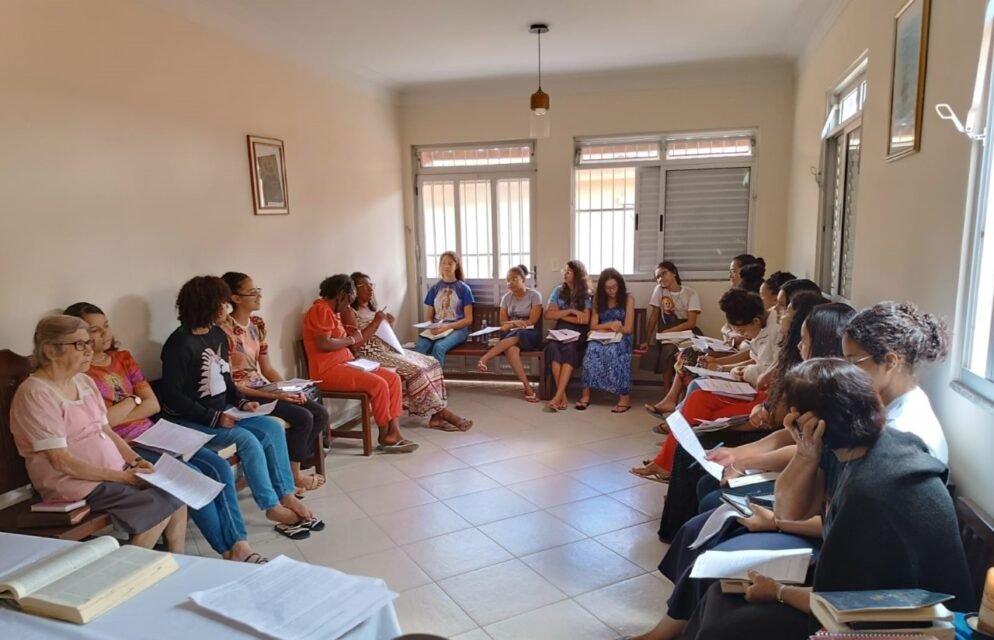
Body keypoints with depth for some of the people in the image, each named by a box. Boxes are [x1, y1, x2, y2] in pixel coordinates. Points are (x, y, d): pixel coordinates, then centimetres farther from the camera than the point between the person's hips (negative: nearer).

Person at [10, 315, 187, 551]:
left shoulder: (84, 381, 10)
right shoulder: (36, 394, -16)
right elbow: (61, 461, -20)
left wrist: (135, 461, -3)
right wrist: (120, 476, -20)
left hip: (115, 471, 8)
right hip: (75, 483, -8)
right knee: (160, 507, -17)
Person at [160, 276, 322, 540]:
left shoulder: (219, 335, 7)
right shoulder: (180, 344, -18)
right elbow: (172, 397, -20)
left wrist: (241, 402, -2)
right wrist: (214, 417, -23)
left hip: (222, 412, 8)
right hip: (190, 421, -8)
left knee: (272, 428, -12)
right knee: (247, 439, -26)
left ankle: (286, 496, -9)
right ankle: (272, 507, -15)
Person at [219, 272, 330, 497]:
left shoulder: (257, 324, 7)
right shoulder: (225, 330, -18)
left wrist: (290, 389, -6)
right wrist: (274, 395, -22)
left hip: (263, 387, 8)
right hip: (241, 395, -8)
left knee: (321, 414, -5)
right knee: (302, 418, -22)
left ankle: (289, 467, 6)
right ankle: (292, 474, 0)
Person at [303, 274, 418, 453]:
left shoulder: (332, 311, 20)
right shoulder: (321, 310, -12)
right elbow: (323, 344, -23)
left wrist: (345, 330, 8)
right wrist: (351, 339, -11)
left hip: (345, 364, 11)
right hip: (328, 370, -11)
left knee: (393, 378, -3)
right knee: (378, 384, -25)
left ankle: (394, 432, -9)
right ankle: (385, 435, -6)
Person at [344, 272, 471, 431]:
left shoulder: (371, 309, 19)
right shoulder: (349, 311, -7)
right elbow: (355, 344, -20)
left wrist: (389, 325, 1)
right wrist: (376, 322, -16)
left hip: (388, 349, 9)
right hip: (371, 356, -9)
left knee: (431, 363, -7)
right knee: (415, 370, -26)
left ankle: (437, 415, -13)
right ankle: (442, 412, -13)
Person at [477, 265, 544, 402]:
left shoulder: (534, 295, -3)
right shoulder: (506, 297, 9)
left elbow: (532, 321, -9)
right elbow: (503, 323, 5)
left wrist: (511, 324, -13)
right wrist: (516, 322, -16)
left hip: (530, 335, -2)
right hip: (511, 335, 2)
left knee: (514, 336, -37)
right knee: (511, 349, -34)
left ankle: (484, 359, -35)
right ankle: (528, 388, -39)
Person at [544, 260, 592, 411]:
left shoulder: (586, 294, 3)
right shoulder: (558, 290, 11)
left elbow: (585, 320, -7)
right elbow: (548, 314, 1)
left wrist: (561, 315, -4)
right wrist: (570, 311, -9)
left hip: (579, 333, -2)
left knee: (570, 349, -35)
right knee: (554, 347, -32)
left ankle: (558, 396, -39)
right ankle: (563, 396, -33)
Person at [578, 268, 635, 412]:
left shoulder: (628, 298, -1)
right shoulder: (598, 298, 10)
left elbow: (628, 329, -7)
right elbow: (593, 326, 5)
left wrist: (605, 328, -6)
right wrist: (610, 325, -11)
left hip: (621, 339, -3)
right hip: (602, 338, 3)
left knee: (613, 351, -37)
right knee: (592, 349, -32)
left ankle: (624, 397, -28)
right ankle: (586, 395, -30)